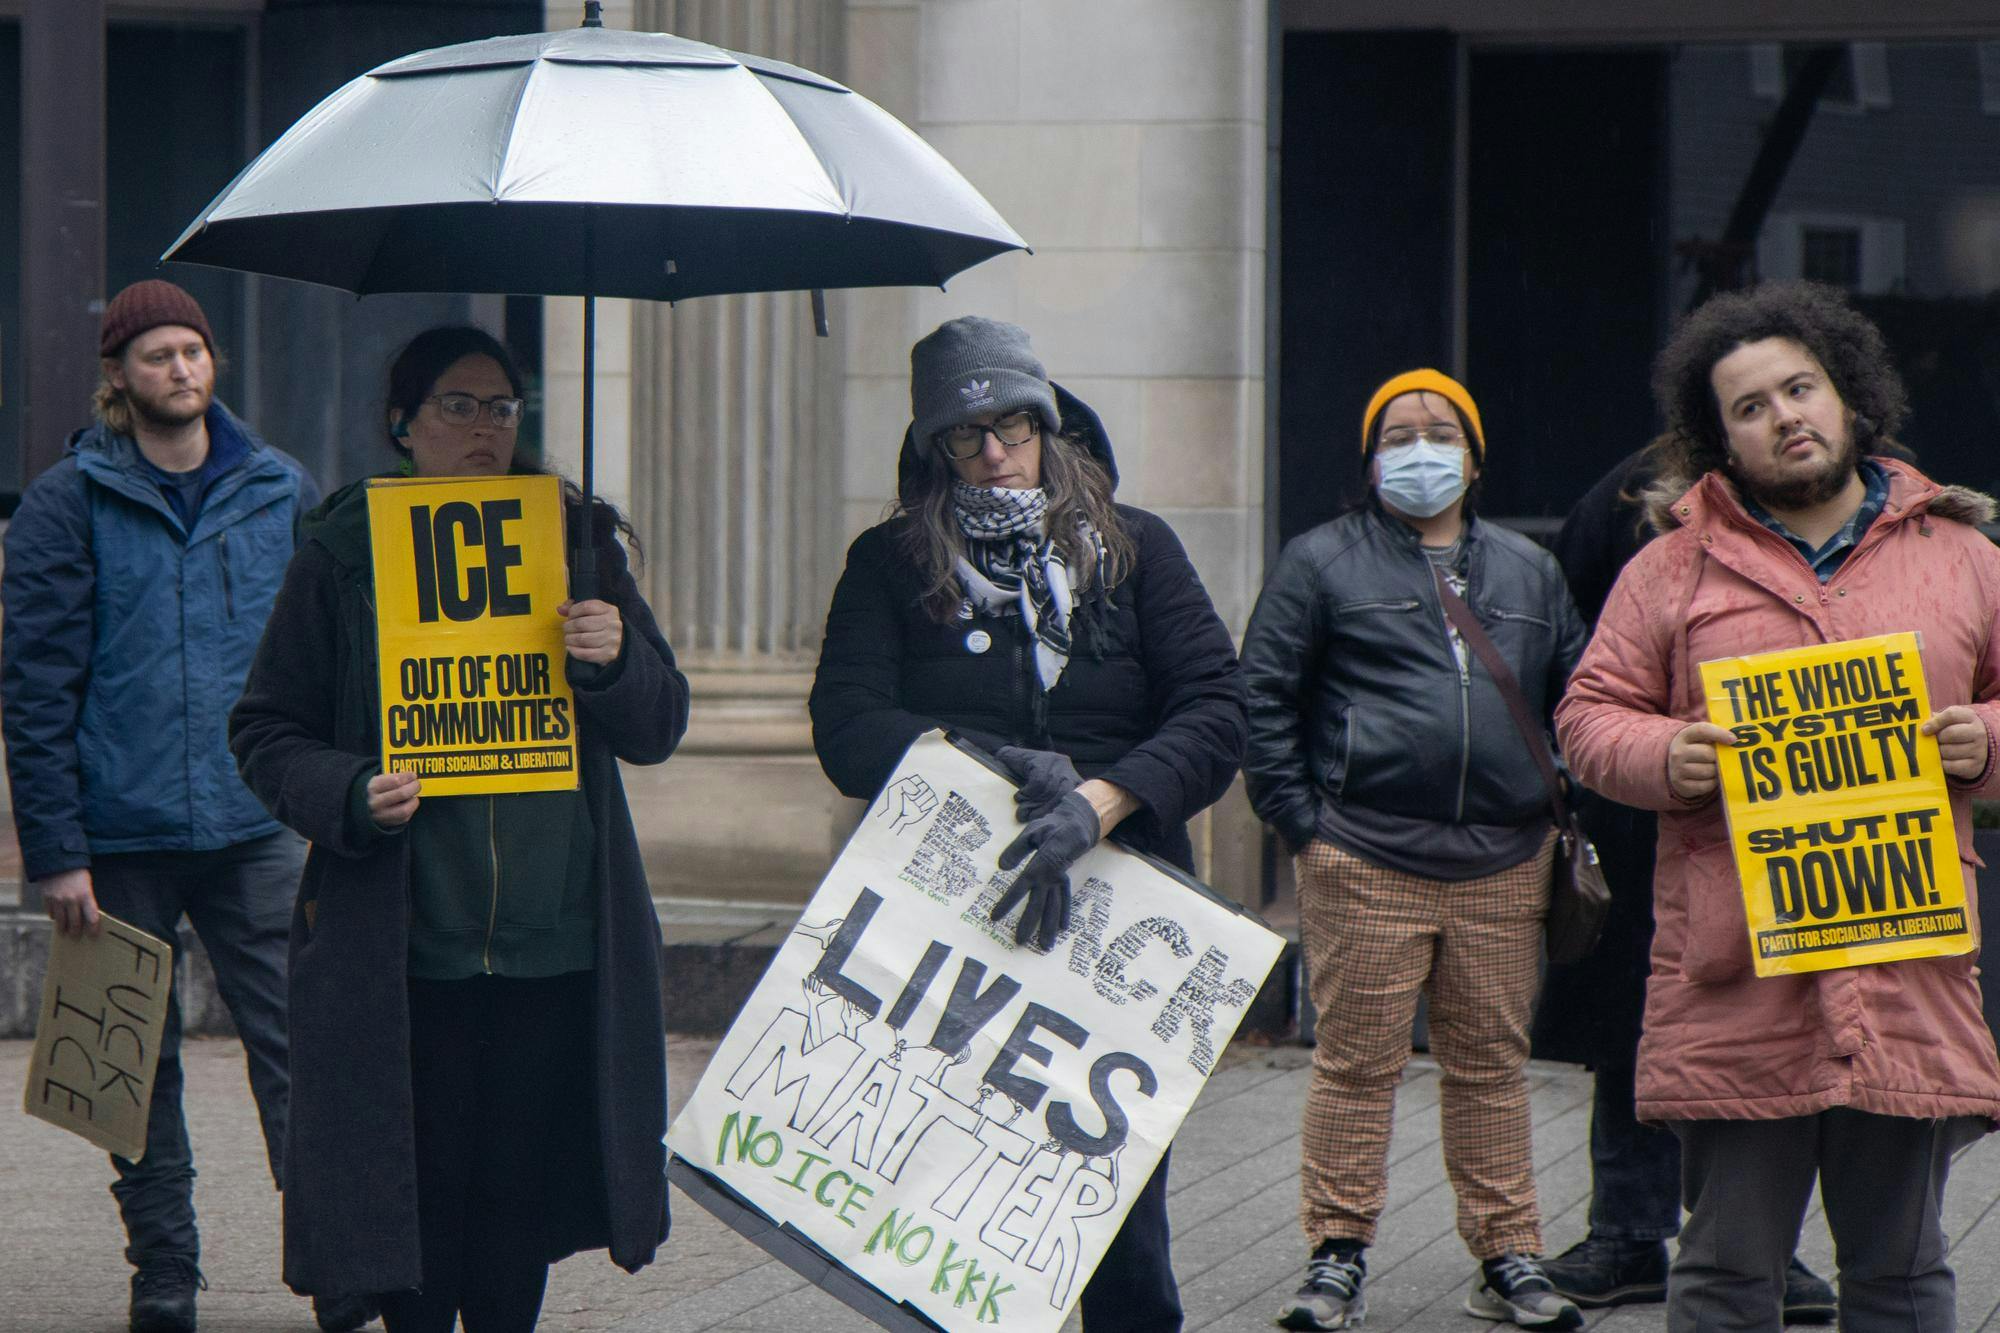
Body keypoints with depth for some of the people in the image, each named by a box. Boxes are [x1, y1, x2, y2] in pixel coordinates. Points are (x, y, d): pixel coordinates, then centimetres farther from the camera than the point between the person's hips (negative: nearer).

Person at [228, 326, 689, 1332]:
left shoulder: (575, 539, 10)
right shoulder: (342, 555, 2)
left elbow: (658, 729, 11)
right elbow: (265, 732, 4)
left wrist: (614, 663, -11)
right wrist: (348, 796, -15)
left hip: (555, 946, 2)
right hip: (406, 953, -2)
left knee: (522, 1207, 6)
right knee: (419, 1199, 0)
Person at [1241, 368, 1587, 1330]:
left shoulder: (1527, 573, 17)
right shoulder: (1322, 564, 5)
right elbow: (1264, 698, 2)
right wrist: (1300, 820, -5)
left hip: (1502, 865, 3)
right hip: (1364, 862, -3)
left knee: (1492, 1065, 6)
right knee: (1357, 1062, -2)